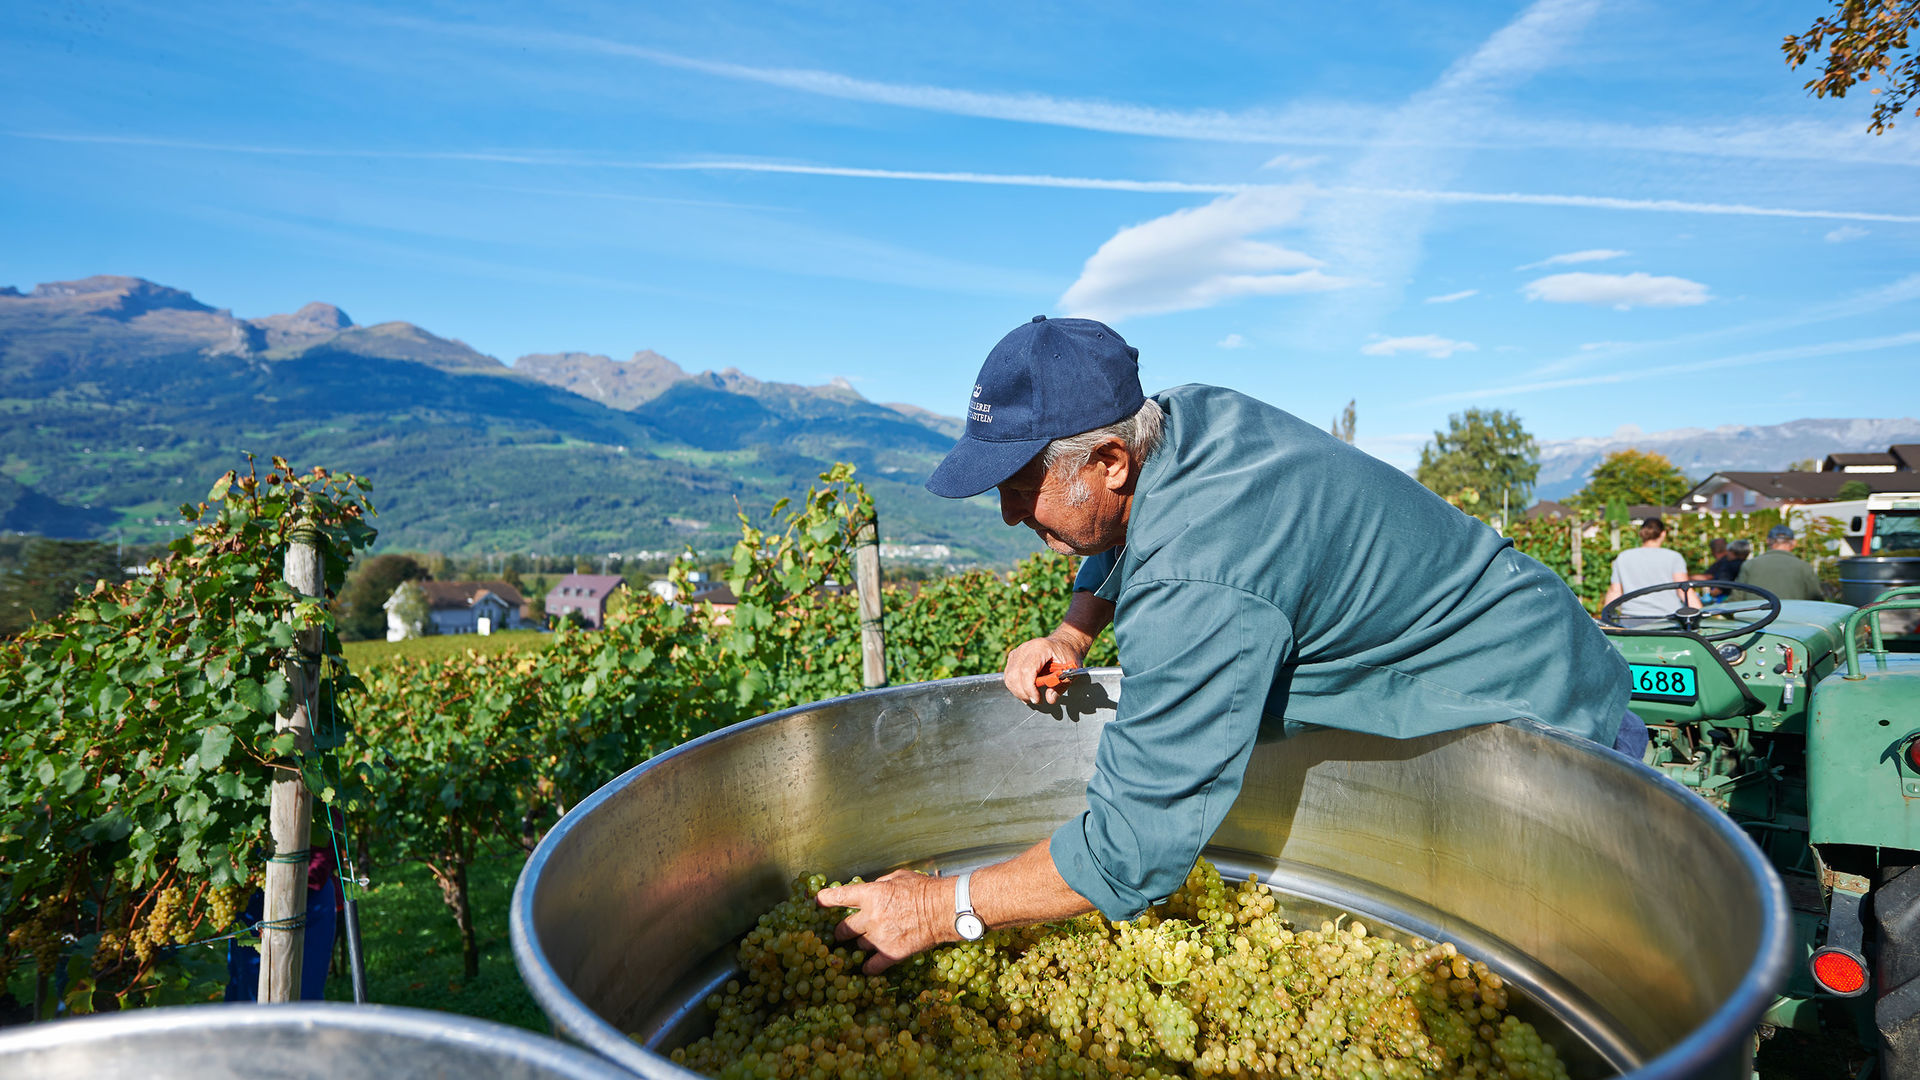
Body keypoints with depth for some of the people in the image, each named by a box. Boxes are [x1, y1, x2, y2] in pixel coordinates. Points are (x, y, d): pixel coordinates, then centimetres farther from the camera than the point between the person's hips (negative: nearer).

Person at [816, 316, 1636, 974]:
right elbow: (1125, 533, 15)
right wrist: (1071, 632, -3)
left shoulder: (1199, 587, -38)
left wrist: (945, 909, -22)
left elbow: (1131, 852, -35)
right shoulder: (1190, 415, -9)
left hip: (1537, 721, -9)